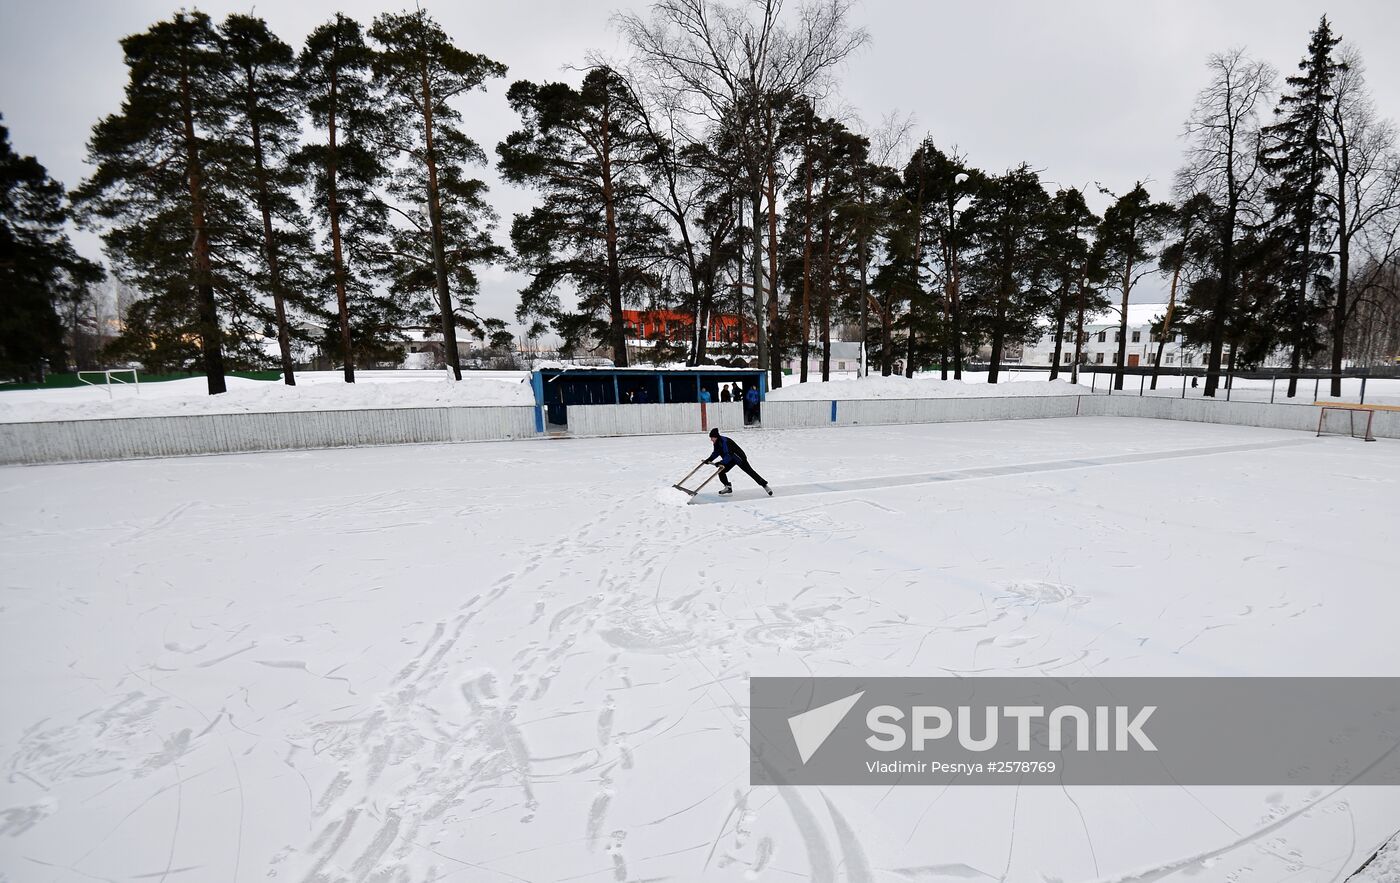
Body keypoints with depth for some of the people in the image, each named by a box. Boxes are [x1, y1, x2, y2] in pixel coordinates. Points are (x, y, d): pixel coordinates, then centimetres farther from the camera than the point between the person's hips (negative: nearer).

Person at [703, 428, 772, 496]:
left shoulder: (724, 441, -30)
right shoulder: (717, 443, -2)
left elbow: (729, 455, -34)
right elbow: (716, 453, 11)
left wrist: (722, 463, -40)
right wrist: (708, 460, 1)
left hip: (739, 458, -9)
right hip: (731, 460, 9)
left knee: (750, 471, -7)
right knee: (721, 471, 0)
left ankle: (765, 486, -1)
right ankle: (728, 487, 13)